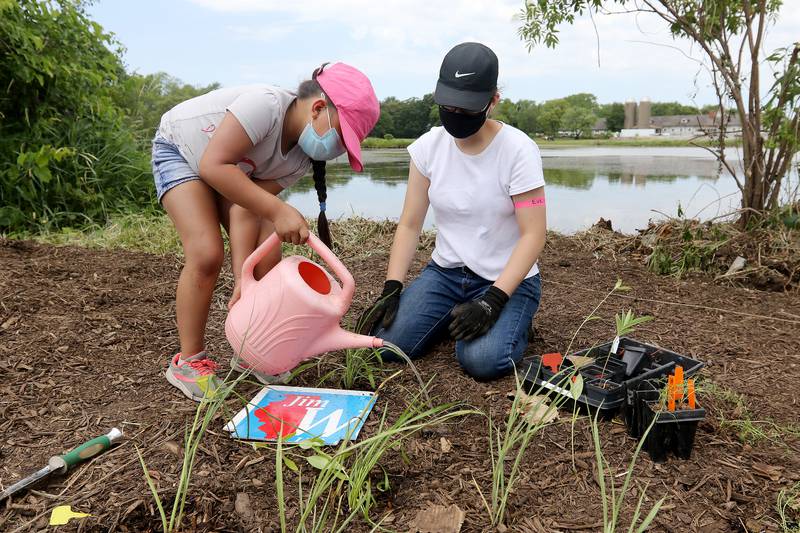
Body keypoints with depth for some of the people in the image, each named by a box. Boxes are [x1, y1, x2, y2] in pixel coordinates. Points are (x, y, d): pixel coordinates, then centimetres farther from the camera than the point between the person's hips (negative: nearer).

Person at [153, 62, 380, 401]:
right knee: (207, 255, -22)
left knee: (267, 259, -9)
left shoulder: (301, 158, -16)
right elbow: (212, 165, -40)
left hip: (231, 172, 6)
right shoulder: (266, 105, -36)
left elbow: (246, 209, -21)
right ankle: (188, 361, -3)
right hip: (179, 150, -6)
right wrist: (278, 211, -47)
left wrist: (243, 279, -31)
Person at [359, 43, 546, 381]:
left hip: (507, 279, -3)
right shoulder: (428, 146, -5)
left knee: (482, 360, -27)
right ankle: (451, 316, 14)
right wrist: (391, 290, -13)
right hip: (444, 272, 4)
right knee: (389, 343, -15)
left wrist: (492, 301, -26)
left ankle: (511, 322, 8)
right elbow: (410, 225, -2)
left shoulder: (518, 150, -17)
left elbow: (533, 234, -17)